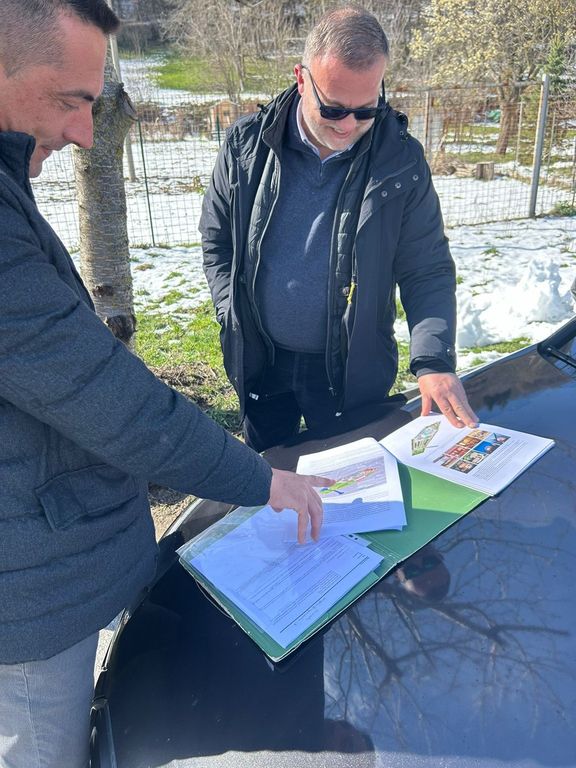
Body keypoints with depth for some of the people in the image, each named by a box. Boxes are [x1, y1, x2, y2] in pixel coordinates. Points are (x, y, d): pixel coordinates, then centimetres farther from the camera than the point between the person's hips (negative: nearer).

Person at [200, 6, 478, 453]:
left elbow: (428, 271, -8)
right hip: (260, 360, 2)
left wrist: (434, 359, -20)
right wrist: (233, 314, -6)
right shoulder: (248, 144, -7)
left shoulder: (401, 160, -10)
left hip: (352, 369, -1)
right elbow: (216, 238, 4)